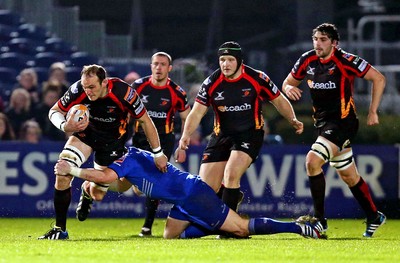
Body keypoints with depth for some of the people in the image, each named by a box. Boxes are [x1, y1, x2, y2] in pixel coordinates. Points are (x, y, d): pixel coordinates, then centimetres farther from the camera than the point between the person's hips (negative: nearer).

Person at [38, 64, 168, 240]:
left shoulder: (123, 92, -32)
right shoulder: (78, 90, -27)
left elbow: (145, 120, -17)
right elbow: (54, 111, -12)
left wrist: (158, 153, -11)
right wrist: (65, 126, -35)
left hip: (113, 139, -1)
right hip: (86, 132, 1)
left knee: (97, 194, 0)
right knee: (62, 173, -22)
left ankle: (87, 191, 41)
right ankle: (60, 229, -8)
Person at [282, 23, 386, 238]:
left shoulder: (346, 61, -16)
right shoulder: (308, 60, 1)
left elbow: (378, 79, -8)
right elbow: (288, 82, 15)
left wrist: (373, 112, -7)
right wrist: (289, 88, -11)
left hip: (343, 123, -7)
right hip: (323, 122, 7)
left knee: (312, 161, -22)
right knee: (349, 176, 15)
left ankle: (319, 219, -15)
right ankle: (374, 217, 32)